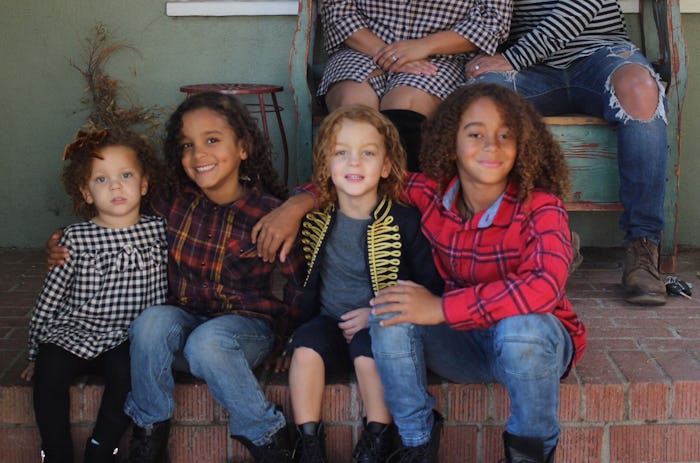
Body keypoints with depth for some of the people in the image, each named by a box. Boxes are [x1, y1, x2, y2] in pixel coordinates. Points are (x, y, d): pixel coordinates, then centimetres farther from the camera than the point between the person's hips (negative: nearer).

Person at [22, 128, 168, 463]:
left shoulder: (158, 231, 3)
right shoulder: (76, 238, 0)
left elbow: (166, 290, 11)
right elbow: (49, 298, 5)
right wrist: (36, 354, 7)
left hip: (128, 340, 0)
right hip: (72, 335, 0)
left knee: (128, 368, -30)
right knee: (51, 366, -27)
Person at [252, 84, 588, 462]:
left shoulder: (541, 208, -21)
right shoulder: (432, 195, -7)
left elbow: (543, 286, -38)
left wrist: (440, 308, -37)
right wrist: (301, 202, -10)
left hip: (533, 340, -3)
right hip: (464, 344, 4)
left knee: (521, 326, -38)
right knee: (390, 311, -22)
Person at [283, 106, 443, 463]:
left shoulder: (405, 222, -8)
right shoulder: (314, 220, 2)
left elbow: (431, 285, -7)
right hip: (330, 323, 3)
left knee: (367, 352, -32)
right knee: (306, 344, -27)